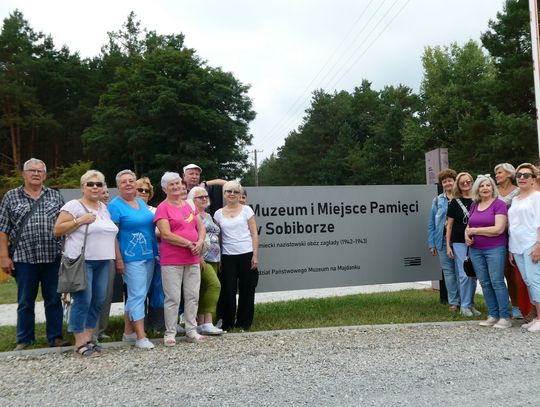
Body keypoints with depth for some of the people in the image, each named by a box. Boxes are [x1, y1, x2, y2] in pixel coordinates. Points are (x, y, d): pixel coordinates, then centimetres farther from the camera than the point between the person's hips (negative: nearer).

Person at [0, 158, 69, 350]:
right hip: (24, 258, -1)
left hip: (53, 258, 1)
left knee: (54, 300, 7)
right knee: (25, 302, 10)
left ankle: (55, 337, 19)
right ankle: (24, 340, 24)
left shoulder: (55, 196, 9)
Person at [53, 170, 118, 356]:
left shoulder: (104, 208, 16)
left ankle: (88, 338, 20)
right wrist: (80, 220, -16)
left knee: (98, 301, 8)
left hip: (103, 261, 6)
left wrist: (118, 258, 15)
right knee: (83, 301, -5)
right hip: (81, 261, -6)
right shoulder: (74, 205, -3)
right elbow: (57, 230, -7)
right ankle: (80, 344, 6)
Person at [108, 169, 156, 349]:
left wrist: (155, 250, 16)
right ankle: (141, 337, 0)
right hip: (132, 258, -7)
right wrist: (118, 259, -16)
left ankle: (128, 333, 25)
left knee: (136, 296, 13)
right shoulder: (115, 205, -8)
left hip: (148, 256, 7)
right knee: (137, 296, -6)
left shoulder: (141, 202, 13)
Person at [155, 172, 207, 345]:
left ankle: (191, 331, 20)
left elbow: (201, 226, 16)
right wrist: (190, 244, -14)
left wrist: (200, 242, -4)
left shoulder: (189, 205, 14)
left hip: (193, 259, 6)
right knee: (173, 298, 0)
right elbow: (166, 235, -15)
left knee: (192, 296, 9)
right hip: (172, 260, -6)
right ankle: (170, 333, 12)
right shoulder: (163, 208, -6)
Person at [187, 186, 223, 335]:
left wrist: (218, 259, 21)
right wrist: (199, 257, -19)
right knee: (214, 285, -19)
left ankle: (201, 322, 12)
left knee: (205, 290, 7)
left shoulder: (208, 216, 21)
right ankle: (207, 322, -14)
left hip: (213, 259, 8)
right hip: (201, 258, -8)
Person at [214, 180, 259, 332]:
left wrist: (255, 255, -7)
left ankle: (244, 322, 18)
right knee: (228, 290, 1)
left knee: (246, 290, 5)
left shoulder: (246, 210, 3)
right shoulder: (218, 213, 9)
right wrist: (218, 259, 5)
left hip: (246, 255, -1)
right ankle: (227, 323, 15)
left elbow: (254, 234, 0)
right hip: (227, 256, 1)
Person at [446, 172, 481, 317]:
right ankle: (464, 306, 9)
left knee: (473, 275, 8)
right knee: (464, 275, -3)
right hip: (459, 243, -2)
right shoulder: (455, 202, 1)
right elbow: (449, 225, 2)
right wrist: (448, 245, -2)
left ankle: (470, 304, 20)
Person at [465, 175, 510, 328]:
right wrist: (467, 235, -3)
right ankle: (493, 315, 18)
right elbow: (469, 225, 21)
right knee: (485, 283, 8)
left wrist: (474, 231, -10)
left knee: (497, 282, -5)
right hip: (476, 250, 6)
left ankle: (505, 317, 5)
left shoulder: (499, 204, -7)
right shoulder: (474, 205, 11)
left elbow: (499, 229, -16)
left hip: (495, 249, -6)